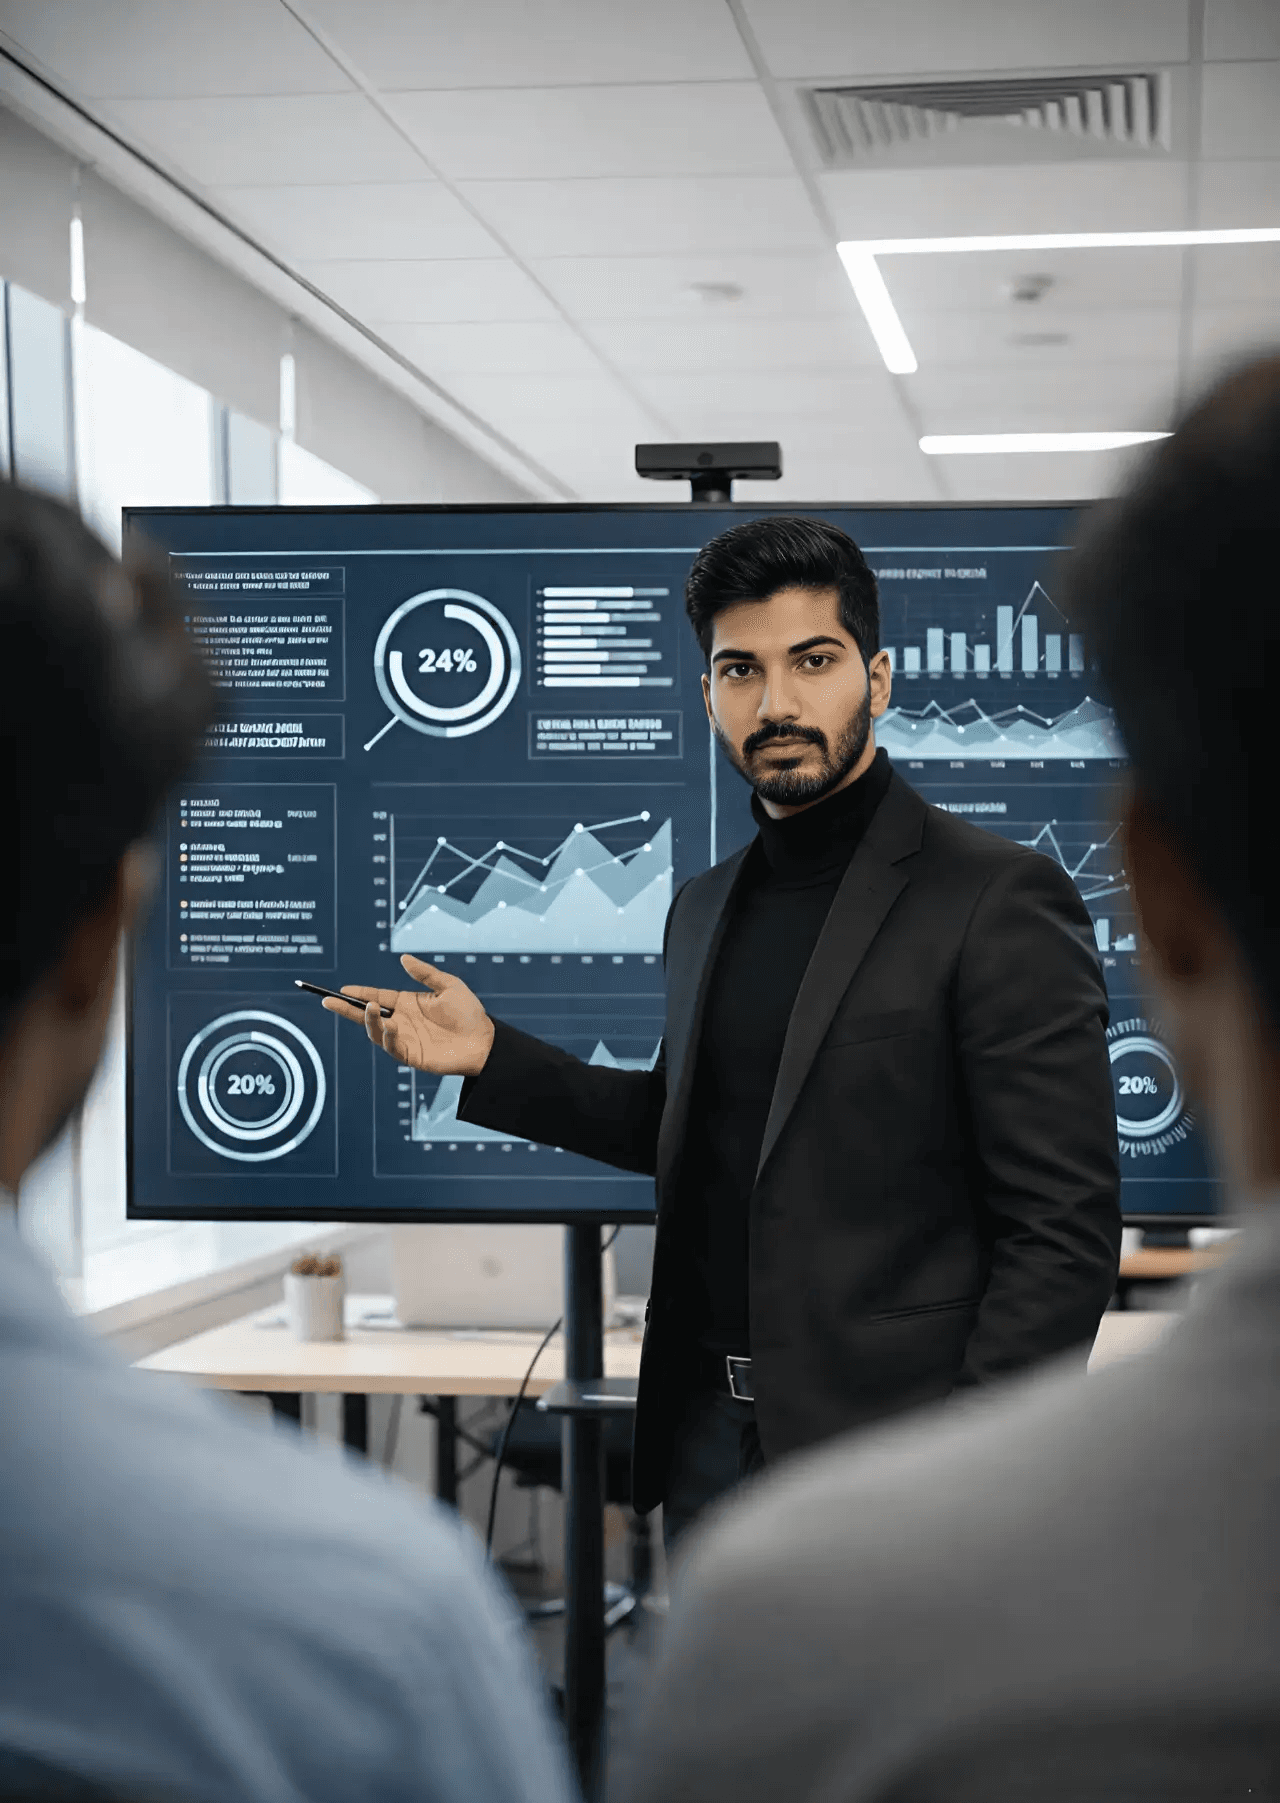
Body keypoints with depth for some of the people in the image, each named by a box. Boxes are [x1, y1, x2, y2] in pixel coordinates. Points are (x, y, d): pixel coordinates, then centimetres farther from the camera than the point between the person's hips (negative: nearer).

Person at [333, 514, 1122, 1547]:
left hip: (884, 1463, -7)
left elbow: (1065, 1229, -14)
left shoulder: (1000, 900, -11)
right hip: (708, 1443, 7)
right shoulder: (706, 908, 13)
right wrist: (491, 1061, 14)